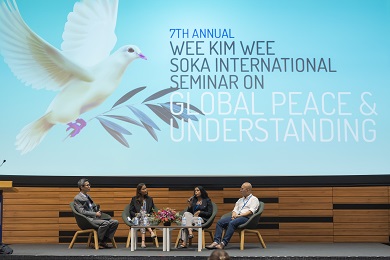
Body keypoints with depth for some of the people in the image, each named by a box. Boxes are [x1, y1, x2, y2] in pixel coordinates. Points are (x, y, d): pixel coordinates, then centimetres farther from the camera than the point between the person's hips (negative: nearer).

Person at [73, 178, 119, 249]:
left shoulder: (88, 196, 22)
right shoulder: (77, 198, -4)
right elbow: (82, 212, -14)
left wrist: (98, 211, 3)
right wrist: (95, 214, -17)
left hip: (95, 217, 8)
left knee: (115, 222, -8)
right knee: (105, 223, -32)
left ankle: (104, 241, -9)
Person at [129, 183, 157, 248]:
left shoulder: (149, 199, 16)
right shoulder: (134, 199, 12)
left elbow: (153, 210, 13)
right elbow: (131, 211, 8)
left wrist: (149, 215, -9)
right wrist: (136, 214, -13)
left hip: (147, 218, 1)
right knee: (142, 214, -37)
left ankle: (143, 241, -52)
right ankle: (151, 232, -54)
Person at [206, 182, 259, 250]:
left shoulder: (254, 199, 6)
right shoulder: (240, 200, 29)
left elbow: (251, 211, -8)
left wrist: (239, 215, -15)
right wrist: (234, 215, -4)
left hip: (246, 218, -7)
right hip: (236, 217, 7)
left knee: (232, 223, -36)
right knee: (220, 222, -16)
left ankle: (223, 243, -40)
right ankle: (216, 242, -27)